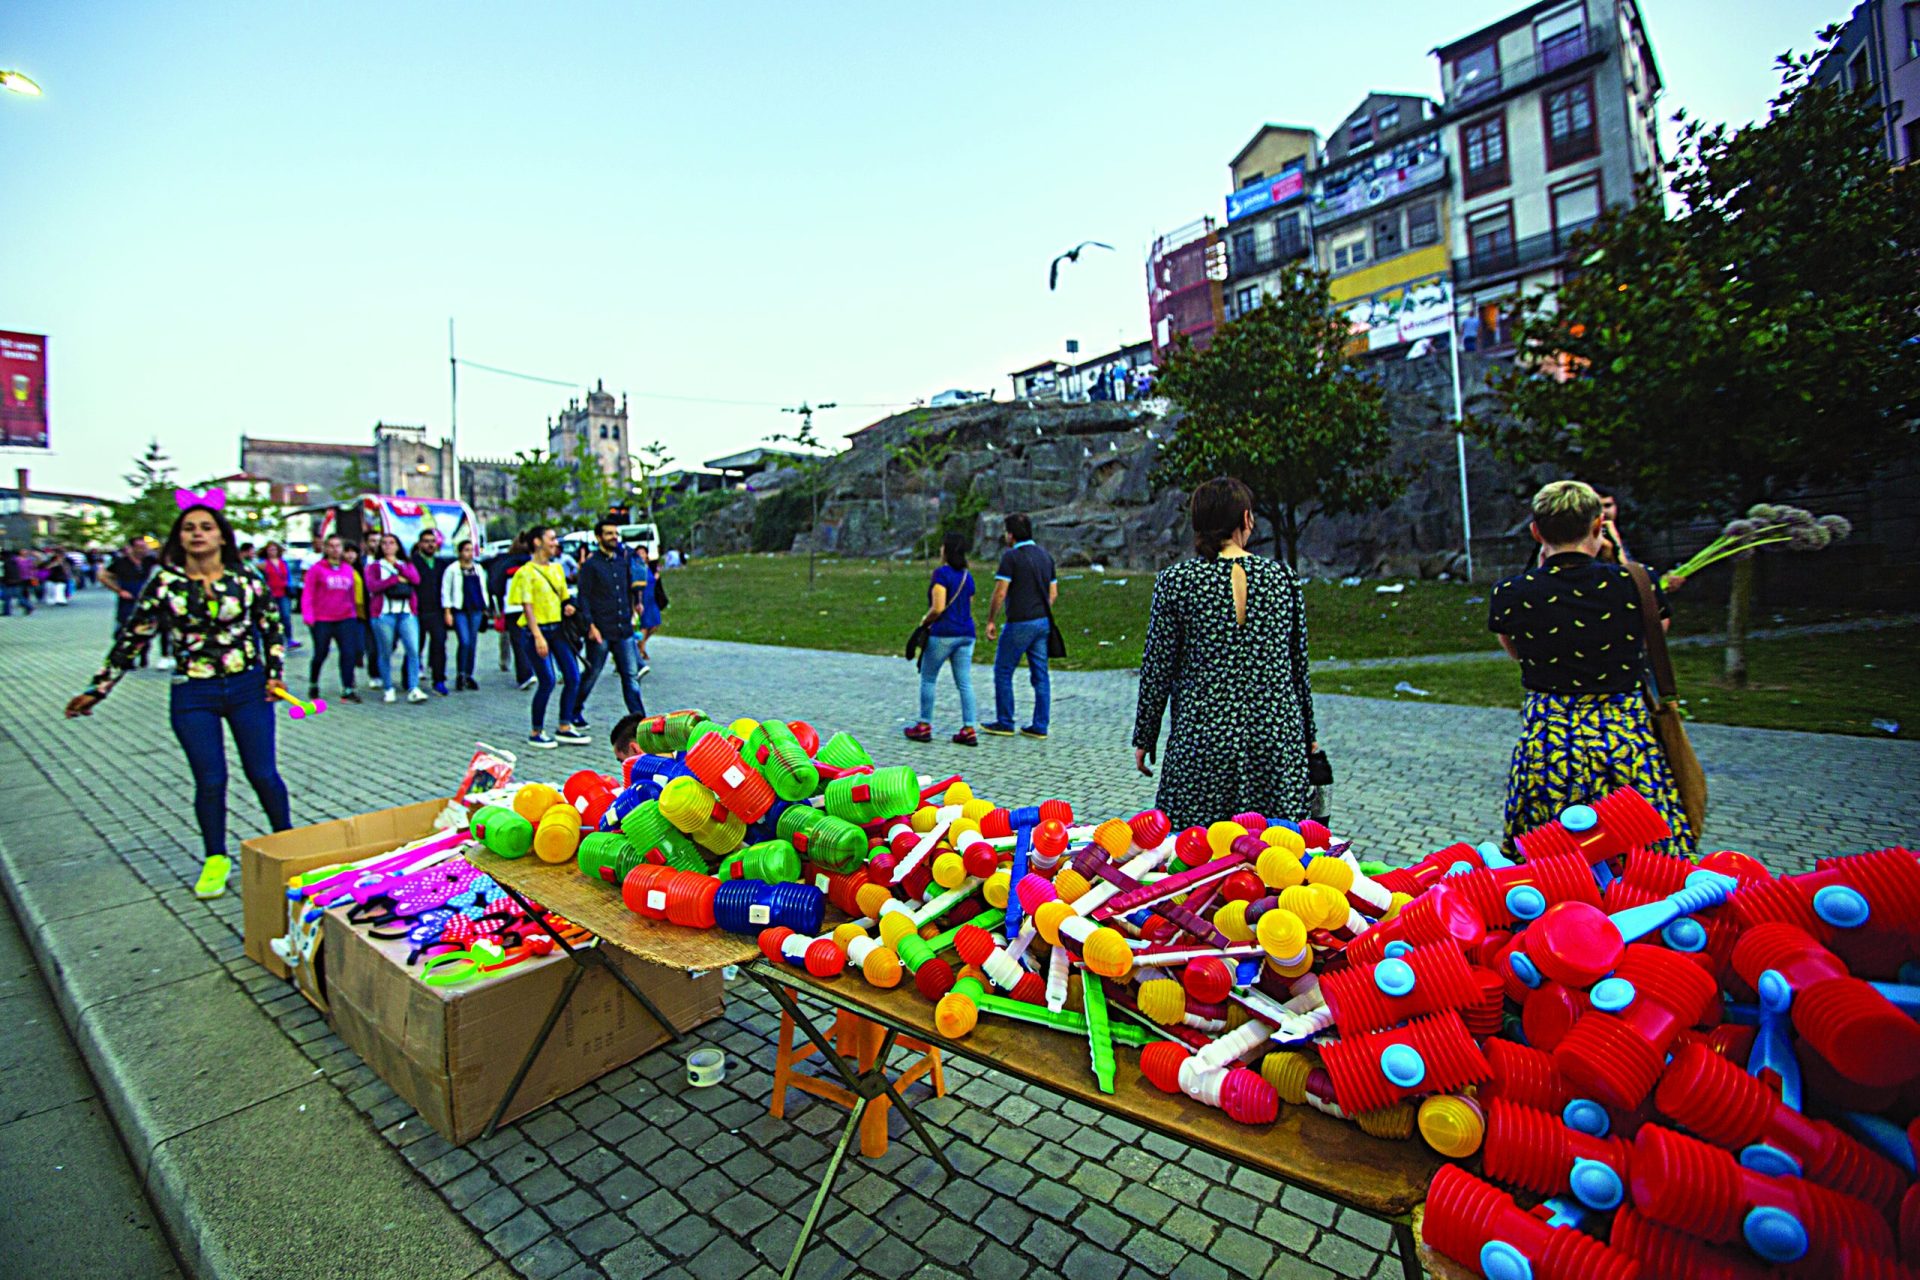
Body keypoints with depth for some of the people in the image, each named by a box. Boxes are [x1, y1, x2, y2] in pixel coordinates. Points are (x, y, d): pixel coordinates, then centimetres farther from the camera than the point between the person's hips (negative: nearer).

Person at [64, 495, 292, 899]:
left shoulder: (245, 580, -1)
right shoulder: (164, 583, -2)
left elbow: (271, 626, 10)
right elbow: (132, 638, 3)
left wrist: (274, 674, 4)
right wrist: (98, 689, 2)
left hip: (248, 688, 0)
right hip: (193, 696, 0)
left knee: (263, 773, 3)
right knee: (209, 780, 3)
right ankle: (215, 860, 22)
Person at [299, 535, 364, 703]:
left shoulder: (349, 569, 8)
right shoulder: (317, 569, -4)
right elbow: (307, 594, -6)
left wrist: (353, 613, 16)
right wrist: (308, 616, -14)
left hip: (346, 619, 3)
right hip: (322, 621, -3)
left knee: (349, 653, -6)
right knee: (320, 655, 10)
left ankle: (347, 690, -2)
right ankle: (313, 685, 33)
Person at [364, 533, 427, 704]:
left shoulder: (407, 564, 19)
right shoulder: (374, 566, 11)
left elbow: (416, 580, -1)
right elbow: (372, 586, -6)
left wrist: (397, 565, -5)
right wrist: (396, 579, -6)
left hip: (407, 614, 1)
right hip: (384, 614, -1)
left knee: (413, 651, -11)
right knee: (385, 654, 2)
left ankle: (414, 689, -12)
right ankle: (389, 689, 11)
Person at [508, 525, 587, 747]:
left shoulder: (557, 568, 15)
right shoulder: (527, 571, -7)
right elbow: (527, 607, -13)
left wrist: (567, 607, 1)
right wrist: (538, 636, -21)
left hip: (557, 629, 7)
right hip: (536, 631, -7)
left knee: (573, 677, 1)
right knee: (547, 681, -9)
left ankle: (565, 728, 12)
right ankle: (536, 733, 6)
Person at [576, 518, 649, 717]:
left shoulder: (623, 561, 13)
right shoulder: (591, 564, -4)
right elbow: (583, 598, -8)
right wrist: (591, 626, -16)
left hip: (624, 629, 5)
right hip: (601, 632, -4)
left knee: (631, 675, 1)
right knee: (591, 674, 6)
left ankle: (638, 716, 2)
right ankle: (575, 711, 25)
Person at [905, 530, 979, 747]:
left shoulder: (941, 573, -11)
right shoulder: (967, 576, 12)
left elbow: (938, 608, -18)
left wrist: (924, 621, -1)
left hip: (943, 633, -6)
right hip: (966, 634, 7)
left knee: (928, 679, 8)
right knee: (964, 683, 6)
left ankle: (924, 727, 14)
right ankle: (970, 730, 4)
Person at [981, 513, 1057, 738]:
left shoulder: (1011, 556, -11)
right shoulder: (1045, 556, 11)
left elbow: (1000, 593, -15)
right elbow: (1053, 593, 14)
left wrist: (991, 621, -6)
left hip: (1020, 623, -7)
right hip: (1043, 622, 7)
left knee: (1003, 671, 6)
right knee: (1040, 674, 8)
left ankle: (1005, 723, 11)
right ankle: (1040, 727, 11)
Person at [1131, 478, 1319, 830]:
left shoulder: (1175, 582, -6)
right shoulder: (1283, 577, 2)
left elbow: (1157, 670, -3)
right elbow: (1298, 665, 9)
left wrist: (1144, 739, 8)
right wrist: (1307, 735, 21)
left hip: (1202, 740, -2)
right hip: (1277, 740, 3)